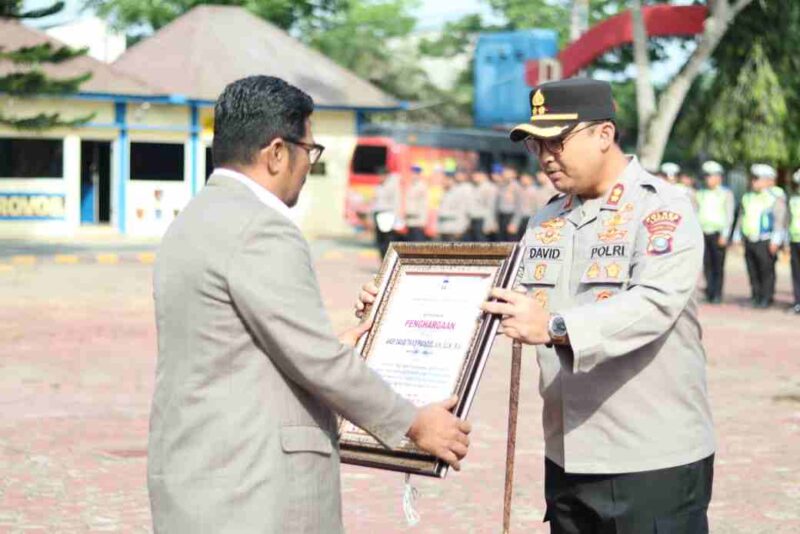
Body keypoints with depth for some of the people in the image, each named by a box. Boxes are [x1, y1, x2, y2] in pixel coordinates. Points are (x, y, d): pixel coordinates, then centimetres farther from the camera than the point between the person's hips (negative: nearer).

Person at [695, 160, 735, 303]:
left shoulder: (726, 194, 3)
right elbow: (696, 214, 16)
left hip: (718, 234, -3)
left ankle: (717, 294, 1)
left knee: (718, 265, -2)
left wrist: (724, 235, -10)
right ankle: (709, 291, 6)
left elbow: (729, 215, -2)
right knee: (707, 265, -1)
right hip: (703, 233, 3)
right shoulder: (701, 194, 14)